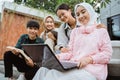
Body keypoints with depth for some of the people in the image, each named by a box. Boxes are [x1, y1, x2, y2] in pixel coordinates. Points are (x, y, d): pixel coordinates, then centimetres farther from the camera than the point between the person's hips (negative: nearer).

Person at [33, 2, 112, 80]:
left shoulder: (101, 30, 11)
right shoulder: (75, 31, 24)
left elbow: (107, 54, 2)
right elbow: (70, 52, 15)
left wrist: (89, 59, -16)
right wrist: (58, 57, -7)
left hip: (91, 69, -3)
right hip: (73, 66, 4)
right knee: (44, 71, -26)